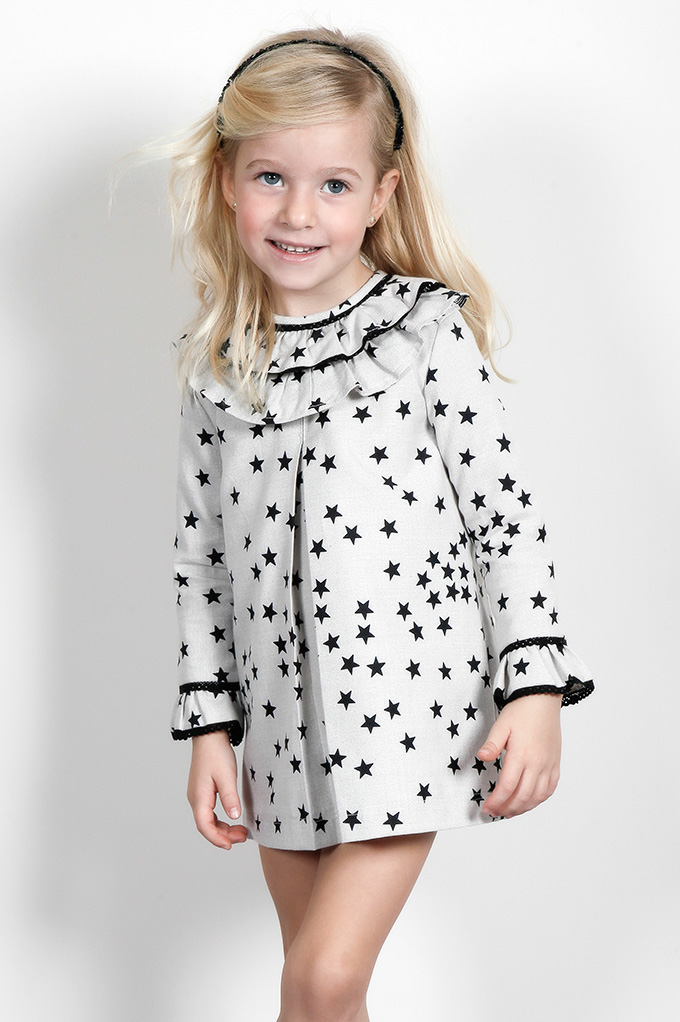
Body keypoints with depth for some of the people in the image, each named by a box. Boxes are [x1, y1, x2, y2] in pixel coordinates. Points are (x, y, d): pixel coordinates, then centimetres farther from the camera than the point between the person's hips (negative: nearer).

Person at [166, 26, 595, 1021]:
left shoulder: (426, 329, -5)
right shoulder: (216, 362, 6)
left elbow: (506, 510, -6)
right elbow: (202, 550, 10)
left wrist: (535, 687, -12)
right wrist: (209, 723, 7)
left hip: (410, 702, -4)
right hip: (285, 718, 5)